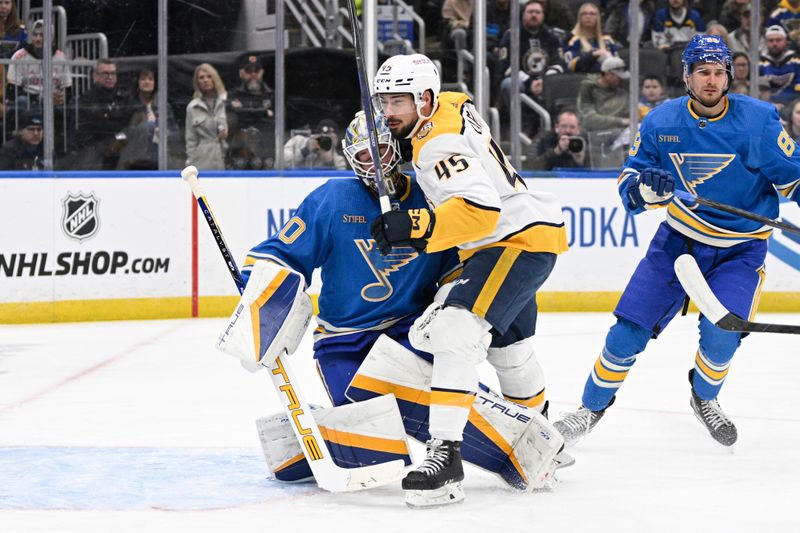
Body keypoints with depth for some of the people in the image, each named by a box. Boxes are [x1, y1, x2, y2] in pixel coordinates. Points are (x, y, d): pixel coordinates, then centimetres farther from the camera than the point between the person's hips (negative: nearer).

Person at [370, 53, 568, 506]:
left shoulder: (438, 142, -22)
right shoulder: (453, 105, 8)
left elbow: (480, 209, -36)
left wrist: (416, 227, -45)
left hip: (522, 238, -12)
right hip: (508, 239, 12)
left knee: (455, 330, -27)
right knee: (508, 347, 28)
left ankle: (446, 454, -36)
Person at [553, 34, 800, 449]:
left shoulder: (758, 120, -17)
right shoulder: (661, 123, -9)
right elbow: (629, 186, -3)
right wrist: (644, 187, -26)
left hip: (740, 247, -2)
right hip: (679, 239, 2)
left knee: (721, 333, -21)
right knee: (630, 327, -4)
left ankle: (705, 398, 12)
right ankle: (592, 408, 17)